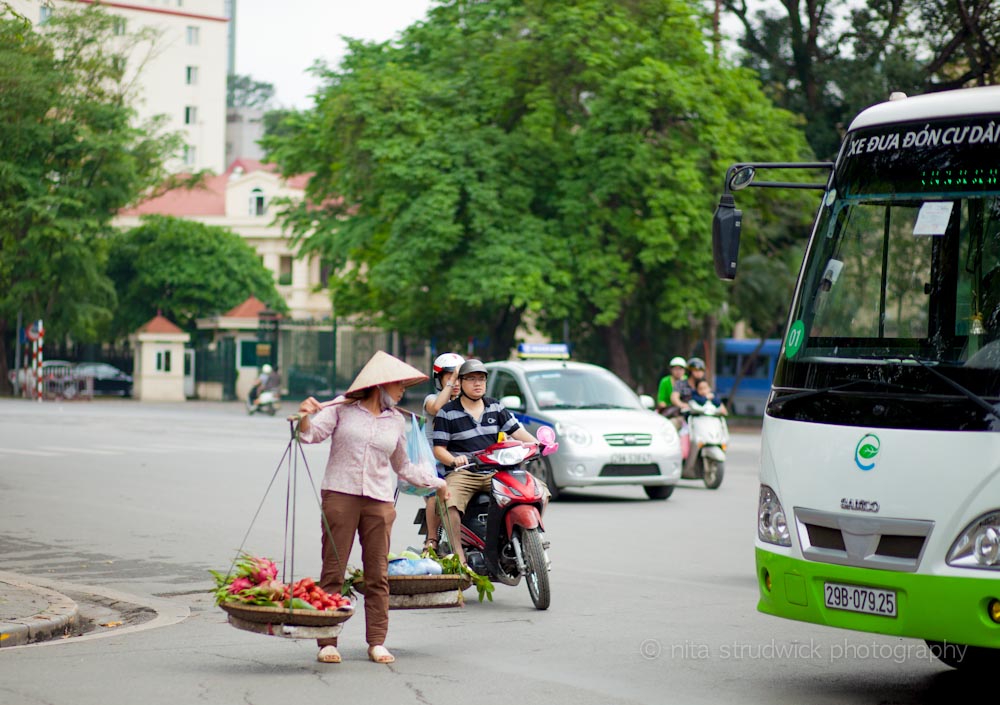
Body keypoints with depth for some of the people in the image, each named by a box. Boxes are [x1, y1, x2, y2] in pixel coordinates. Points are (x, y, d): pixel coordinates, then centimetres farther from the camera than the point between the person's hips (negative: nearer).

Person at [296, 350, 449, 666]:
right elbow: (312, 433, -4)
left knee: (378, 574, 1)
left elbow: (403, 466, 27)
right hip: (340, 495, -3)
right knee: (333, 571, -4)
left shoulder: (396, 421, 17)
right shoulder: (342, 408, 5)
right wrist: (305, 417, -24)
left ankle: (377, 642, 7)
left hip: (379, 500, 3)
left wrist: (437, 483, 28)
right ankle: (327, 642, -1)